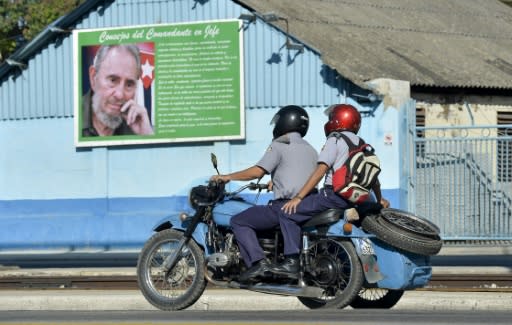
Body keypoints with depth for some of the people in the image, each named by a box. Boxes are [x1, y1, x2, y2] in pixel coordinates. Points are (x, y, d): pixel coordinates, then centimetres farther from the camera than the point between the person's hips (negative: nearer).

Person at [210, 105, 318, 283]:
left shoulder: (279, 145, -4)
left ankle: (258, 262, -16)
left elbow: (257, 171, -14)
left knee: (238, 222, 0)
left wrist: (228, 177, -4)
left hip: (284, 206, -8)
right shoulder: (311, 150, 20)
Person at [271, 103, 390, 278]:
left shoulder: (335, 140, -2)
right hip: (356, 199, 8)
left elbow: (321, 170, -12)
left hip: (335, 194, -8)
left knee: (288, 214, -8)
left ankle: (292, 261, -21)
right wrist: (380, 199, 45)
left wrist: (298, 197, -14)